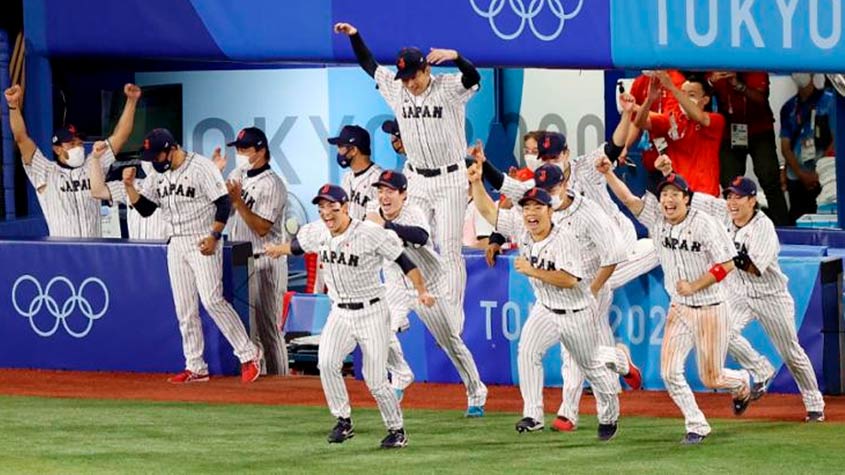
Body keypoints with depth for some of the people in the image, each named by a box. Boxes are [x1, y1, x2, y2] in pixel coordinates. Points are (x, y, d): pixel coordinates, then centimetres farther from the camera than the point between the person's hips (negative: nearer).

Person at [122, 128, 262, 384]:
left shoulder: (201, 167, -12)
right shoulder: (158, 175, 9)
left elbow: (224, 203, -13)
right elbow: (144, 208, 11)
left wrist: (214, 236, -20)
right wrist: (129, 185, -4)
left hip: (203, 244, -7)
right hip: (176, 245, 7)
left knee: (212, 300, -16)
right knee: (184, 309, 6)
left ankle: (248, 354, -6)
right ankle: (195, 367, 12)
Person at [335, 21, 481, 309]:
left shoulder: (449, 88, -14)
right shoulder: (396, 90, 1)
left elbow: (473, 78, -32)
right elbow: (368, 64, 11)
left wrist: (455, 57, -51)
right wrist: (354, 35, 1)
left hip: (450, 180, -5)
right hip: (416, 181, 5)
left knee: (449, 250, -3)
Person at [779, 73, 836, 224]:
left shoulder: (830, 102, -2)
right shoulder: (789, 108, 10)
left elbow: (836, 141, -4)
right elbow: (785, 147, 10)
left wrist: (817, 174, -10)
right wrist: (802, 174, -3)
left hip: (822, 178, -4)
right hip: (796, 178, 4)